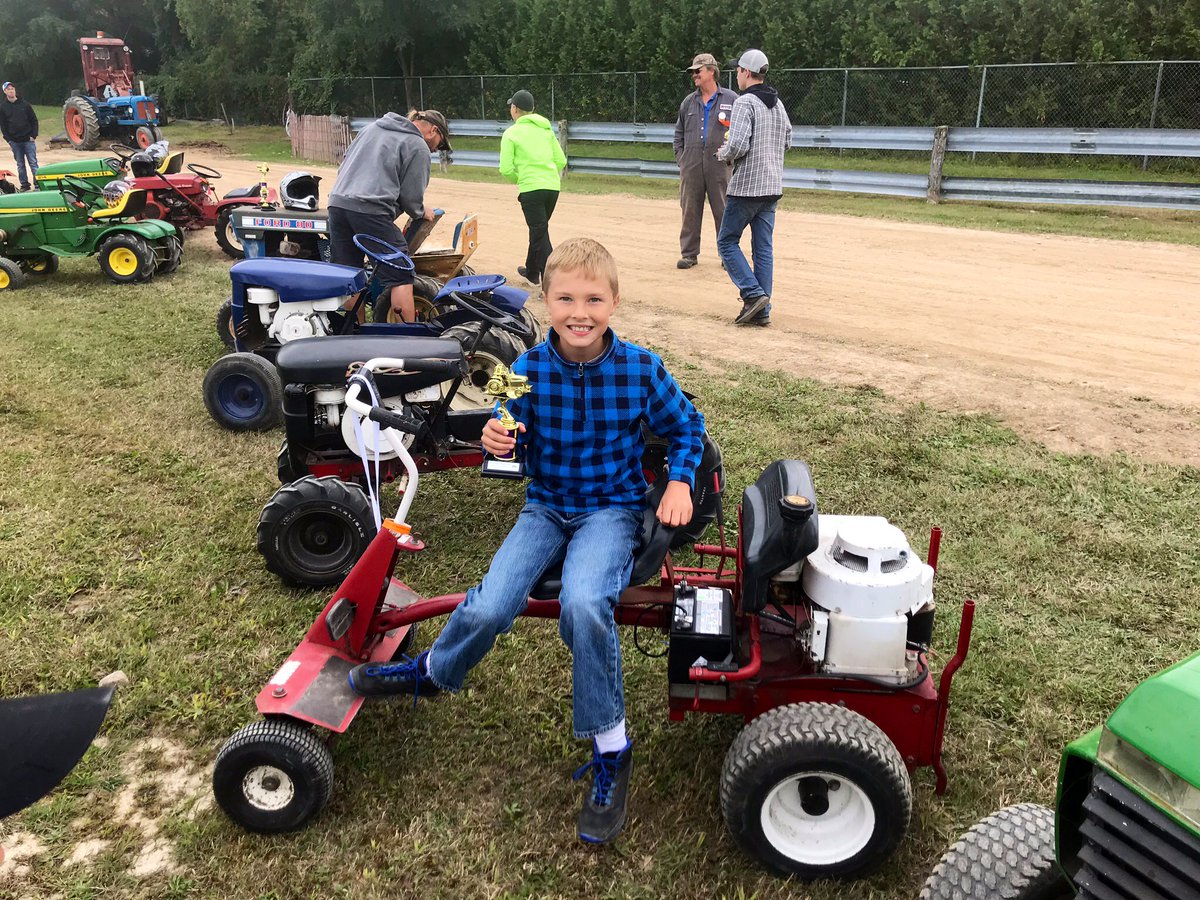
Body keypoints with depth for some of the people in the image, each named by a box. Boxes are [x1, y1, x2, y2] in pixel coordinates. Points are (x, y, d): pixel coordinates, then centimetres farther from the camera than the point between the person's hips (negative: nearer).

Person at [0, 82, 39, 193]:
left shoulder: (24, 104, 2)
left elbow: (34, 120, 3)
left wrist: (33, 135, -6)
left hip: (28, 140, -1)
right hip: (14, 141, 2)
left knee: (33, 163, -3)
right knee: (20, 165, 7)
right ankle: (24, 185, 12)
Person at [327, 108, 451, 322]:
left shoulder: (373, 127, 26)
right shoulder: (418, 147, 4)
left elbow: (344, 165, 27)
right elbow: (411, 196, 0)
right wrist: (421, 212, 20)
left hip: (337, 202, 7)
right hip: (371, 210, -7)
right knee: (400, 277, -1)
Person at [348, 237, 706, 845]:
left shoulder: (640, 369, -10)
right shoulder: (528, 370, -7)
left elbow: (685, 427, 6)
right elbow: (516, 441, 5)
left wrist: (679, 483, -8)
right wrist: (499, 439, -17)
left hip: (612, 507, -2)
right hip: (547, 505, 2)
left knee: (582, 604, -33)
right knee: (487, 610, -20)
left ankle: (610, 751, -12)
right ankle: (433, 672, 17)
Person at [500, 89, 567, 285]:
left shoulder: (511, 133, -3)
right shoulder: (546, 129, 13)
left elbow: (506, 169, -8)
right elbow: (561, 160, 11)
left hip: (531, 189, -6)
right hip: (553, 187, 6)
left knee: (540, 235, -4)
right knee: (538, 230, 23)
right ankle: (532, 272, 38)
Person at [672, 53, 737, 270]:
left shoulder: (731, 99, 5)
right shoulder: (688, 102, 16)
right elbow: (679, 133, 21)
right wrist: (680, 157, 10)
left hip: (719, 165, -3)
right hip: (691, 166, 3)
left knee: (723, 211, 0)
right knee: (690, 210, 4)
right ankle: (689, 253, 13)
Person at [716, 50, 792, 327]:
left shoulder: (745, 102, -12)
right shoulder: (778, 104, 14)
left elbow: (738, 145, -22)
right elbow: (787, 141, 22)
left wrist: (723, 154, -3)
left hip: (746, 186, -8)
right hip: (773, 187, 8)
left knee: (727, 241, 4)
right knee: (763, 247, 8)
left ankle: (753, 294, -9)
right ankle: (762, 311, 8)